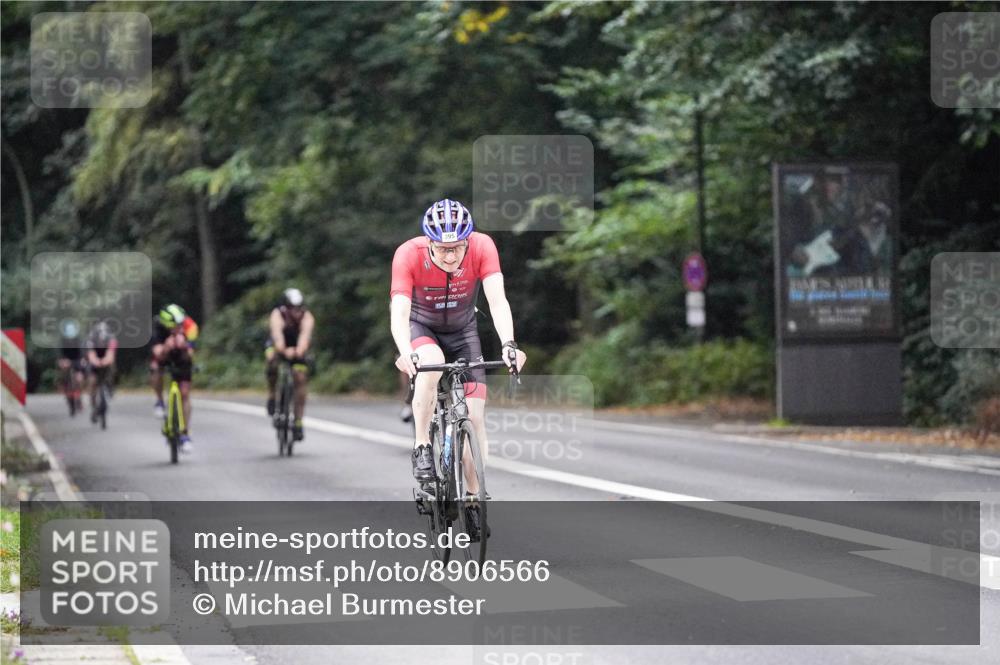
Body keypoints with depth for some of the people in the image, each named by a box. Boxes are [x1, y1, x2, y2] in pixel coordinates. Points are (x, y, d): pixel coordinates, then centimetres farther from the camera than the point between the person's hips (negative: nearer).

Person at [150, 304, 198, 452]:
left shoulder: (189, 327, -35)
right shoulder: (157, 325, -35)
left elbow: (189, 356, -41)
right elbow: (159, 355, -41)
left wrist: (184, 346, -61)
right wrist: (166, 347, -61)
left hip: (181, 357, 0)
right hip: (163, 353, 0)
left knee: (185, 394, -6)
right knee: (155, 369, -32)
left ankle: (185, 435, 4)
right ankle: (160, 402, -4)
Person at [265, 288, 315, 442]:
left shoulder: (307, 318, -31)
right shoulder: (277, 315, -34)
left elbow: (305, 336, -49)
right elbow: (277, 335, -51)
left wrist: (299, 351, -67)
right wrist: (284, 351, -69)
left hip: (298, 350, 2)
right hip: (279, 346, -2)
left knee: (300, 378, -14)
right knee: (272, 359, -35)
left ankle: (298, 423, -5)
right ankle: (272, 396, -13)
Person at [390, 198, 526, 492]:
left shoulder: (482, 246, -28)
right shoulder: (409, 254, -31)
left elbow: (497, 300, -36)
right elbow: (399, 313, -40)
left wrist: (508, 344, -53)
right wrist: (406, 354, -58)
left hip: (462, 329, 2)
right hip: (420, 326, -2)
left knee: (474, 415, -9)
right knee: (432, 363, -36)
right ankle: (421, 446, -21)